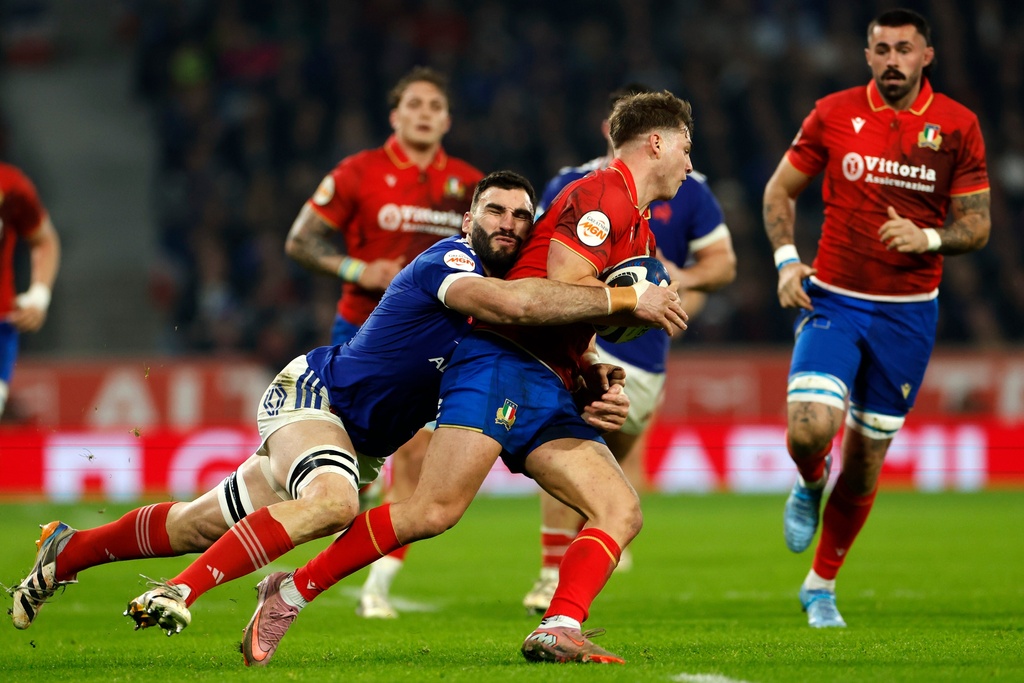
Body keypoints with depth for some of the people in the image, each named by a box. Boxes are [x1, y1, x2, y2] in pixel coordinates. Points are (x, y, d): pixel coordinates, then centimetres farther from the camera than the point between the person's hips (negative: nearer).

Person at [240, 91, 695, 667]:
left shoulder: (641, 232, 25)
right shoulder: (602, 193, -5)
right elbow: (562, 285, -17)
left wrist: (595, 373, 10)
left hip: (551, 392, 10)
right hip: (502, 362, -10)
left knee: (622, 512, -8)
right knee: (435, 511, -19)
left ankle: (559, 631, -22)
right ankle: (292, 592, -8)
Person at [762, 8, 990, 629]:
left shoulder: (957, 126, -2)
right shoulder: (834, 114, -1)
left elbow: (977, 225, 1)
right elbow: (780, 190, 9)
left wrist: (928, 238, -20)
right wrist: (786, 260, -6)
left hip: (908, 313, 1)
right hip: (833, 300, -1)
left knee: (868, 458, 7)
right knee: (811, 426, -22)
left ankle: (822, 585, 26)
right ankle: (811, 486, 17)